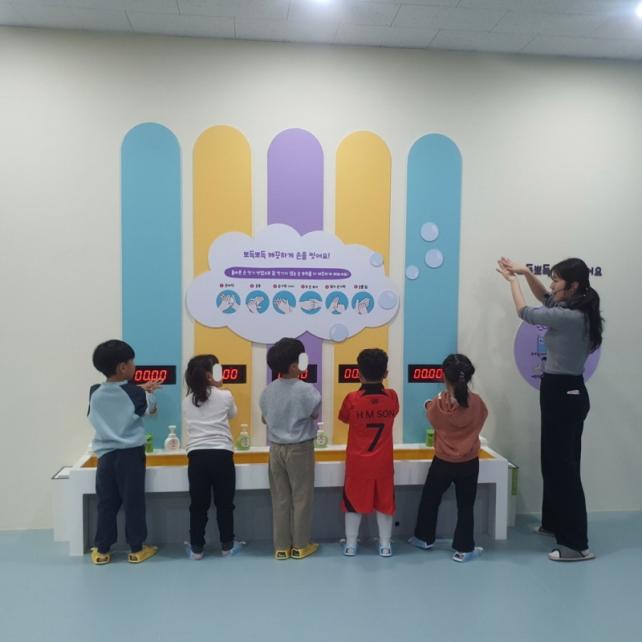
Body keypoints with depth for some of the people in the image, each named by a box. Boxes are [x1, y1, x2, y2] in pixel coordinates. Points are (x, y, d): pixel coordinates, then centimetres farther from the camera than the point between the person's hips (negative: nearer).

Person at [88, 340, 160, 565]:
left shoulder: (95, 393, 0)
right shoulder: (135, 393, -11)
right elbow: (151, 409, 8)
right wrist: (148, 392, 26)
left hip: (106, 455, 3)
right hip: (131, 455, -3)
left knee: (106, 504, 12)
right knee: (134, 503, 7)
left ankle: (102, 550, 21)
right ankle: (137, 549, 16)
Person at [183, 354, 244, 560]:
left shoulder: (187, 401, 8)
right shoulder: (225, 396, 0)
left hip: (196, 455, 3)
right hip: (221, 454, -2)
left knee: (198, 504, 9)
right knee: (224, 503, 9)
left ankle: (196, 548, 16)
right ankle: (227, 546, 19)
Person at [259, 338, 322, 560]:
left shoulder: (268, 391, -2)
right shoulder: (306, 389, -17)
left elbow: (265, 419, 9)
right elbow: (315, 414, -5)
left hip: (276, 448, 4)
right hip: (300, 448, -4)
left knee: (280, 498, 11)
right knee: (301, 497, 8)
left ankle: (281, 546, 19)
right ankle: (300, 546, 18)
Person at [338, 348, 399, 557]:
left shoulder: (352, 399, -16)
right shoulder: (392, 397, -11)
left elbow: (344, 418, 2)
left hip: (357, 462, -1)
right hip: (383, 462, 1)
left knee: (354, 502, 13)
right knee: (384, 502, 14)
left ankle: (351, 545, 22)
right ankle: (385, 545, 23)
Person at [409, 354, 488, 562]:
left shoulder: (439, 404, -15)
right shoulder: (477, 402, -13)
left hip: (443, 462, 0)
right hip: (469, 463, 1)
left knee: (430, 500, 18)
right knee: (465, 506, 11)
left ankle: (424, 538, 32)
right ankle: (464, 549, 17)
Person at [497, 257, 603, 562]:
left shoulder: (570, 317, -23)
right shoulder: (576, 311, 6)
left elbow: (525, 312, -11)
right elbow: (545, 298, 22)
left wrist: (512, 280, 3)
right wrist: (526, 273, 8)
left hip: (564, 393, -10)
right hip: (563, 391, 10)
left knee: (565, 466, -4)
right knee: (553, 461, 19)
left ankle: (577, 543, 5)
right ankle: (554, 523, 34)